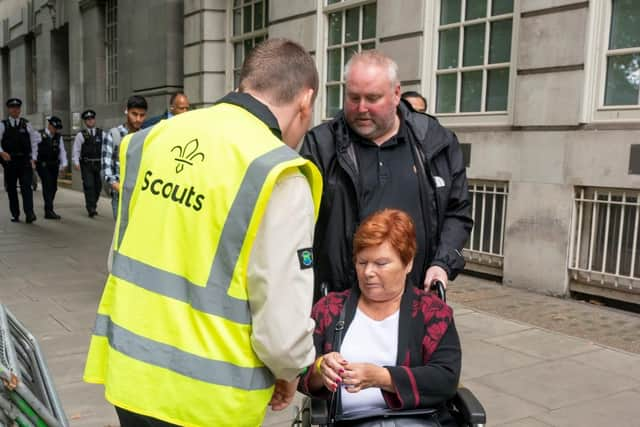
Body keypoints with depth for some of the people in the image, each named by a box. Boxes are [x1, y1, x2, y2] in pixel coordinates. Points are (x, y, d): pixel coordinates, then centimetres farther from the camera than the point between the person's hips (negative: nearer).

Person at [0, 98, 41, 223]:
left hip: (25, 161, -1)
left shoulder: (26, 125, 7)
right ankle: (15, 214, 19)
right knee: (11, 189, 8)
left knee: (27, 187, -11)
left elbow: (34, 142, 8)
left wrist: (33, 159, 0)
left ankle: (29, 214, -17)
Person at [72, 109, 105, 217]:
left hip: (99, 164, 3)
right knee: (89, 186, -10)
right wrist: (76, 163, -14)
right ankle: (91, 209, -8)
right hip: (86, 165, -3)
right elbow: (76, 150, -2)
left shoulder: (101, 134, 8)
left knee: (98, 186, 10)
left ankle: (93, 207, 28)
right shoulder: (81, 135, 2)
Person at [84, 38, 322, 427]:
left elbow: (123, 256, 7)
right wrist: (288, 372, 1)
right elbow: (282, 324, -20)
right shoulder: (277, 175, -20)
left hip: (129, 373, 6)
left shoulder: (155, 137, -1)